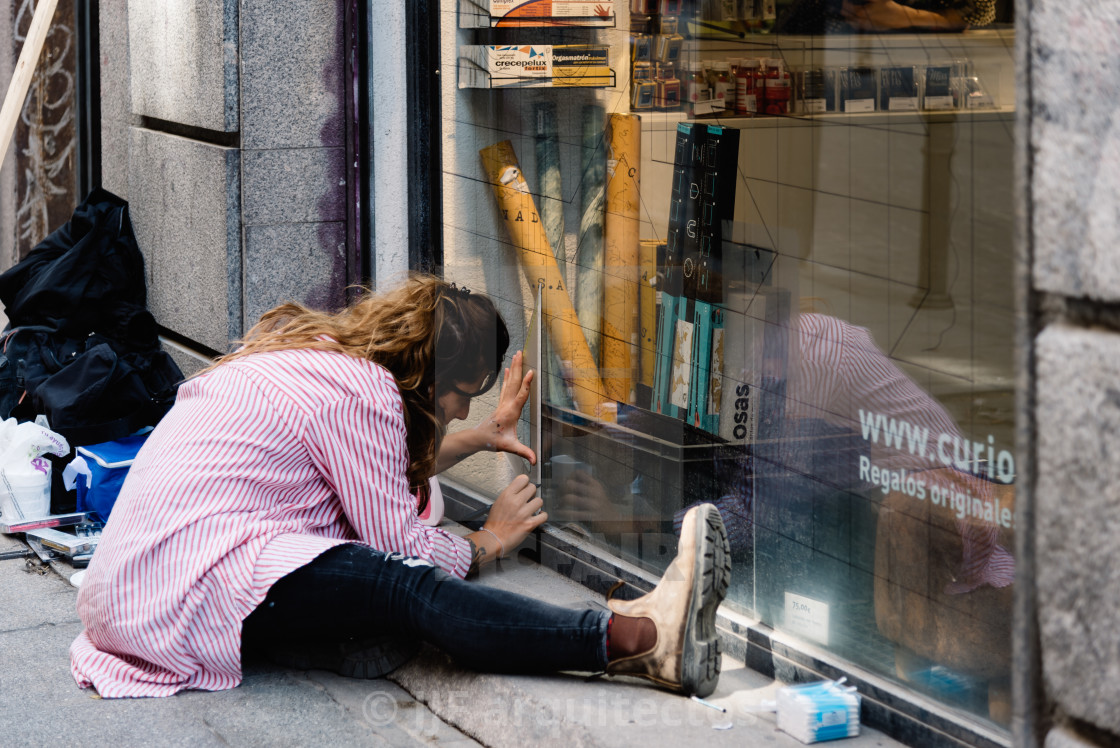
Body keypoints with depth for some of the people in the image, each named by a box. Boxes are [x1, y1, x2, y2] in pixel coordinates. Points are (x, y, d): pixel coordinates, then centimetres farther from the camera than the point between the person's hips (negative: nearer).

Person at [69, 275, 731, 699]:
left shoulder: (317, 346, 18)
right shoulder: (363, 392, -11)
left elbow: (376, 464, 34)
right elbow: (401, 543, -7)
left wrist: (478, 436, 41)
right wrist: (488, 542, 11)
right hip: (192, 585, -11)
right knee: (407, 586, -24)